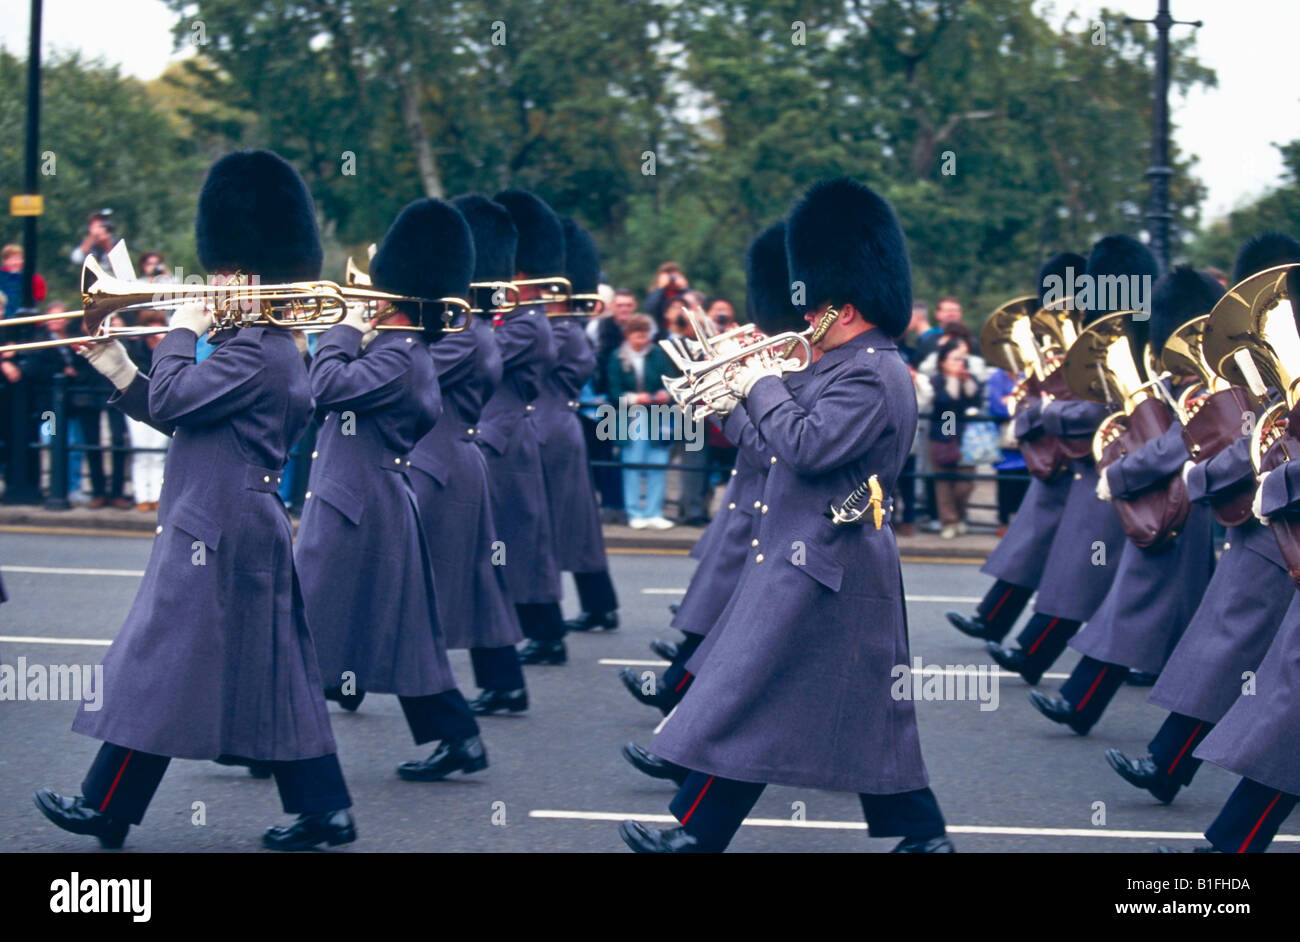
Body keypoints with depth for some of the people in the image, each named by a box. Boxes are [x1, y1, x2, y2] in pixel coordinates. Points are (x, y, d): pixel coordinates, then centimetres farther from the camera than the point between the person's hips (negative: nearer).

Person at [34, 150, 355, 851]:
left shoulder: (252, 353, -17)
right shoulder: (271, 346, 16)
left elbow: (170, 401, -21)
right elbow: (182, 415, 21)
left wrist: (180, 333, -7)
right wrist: (119, 372, 15)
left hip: (215, 535, -10)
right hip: (254, 530, 10)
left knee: (163, 666, -1)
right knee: (271, 670, 10)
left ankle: (107, 808, 7)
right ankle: (324, 808, 10)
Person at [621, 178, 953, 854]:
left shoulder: (869, 376, -19)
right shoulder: (859, 365, 15)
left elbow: (809, 447, -28)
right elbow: (808, 440, 20)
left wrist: (762, 386, -15)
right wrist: (752, 385, 9)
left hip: (818, 570, -11)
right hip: (830, 562, 11)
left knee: (747, 702, -4)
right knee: (865, 704, 13)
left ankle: (695, 834, 3)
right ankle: (921, 832, 17)